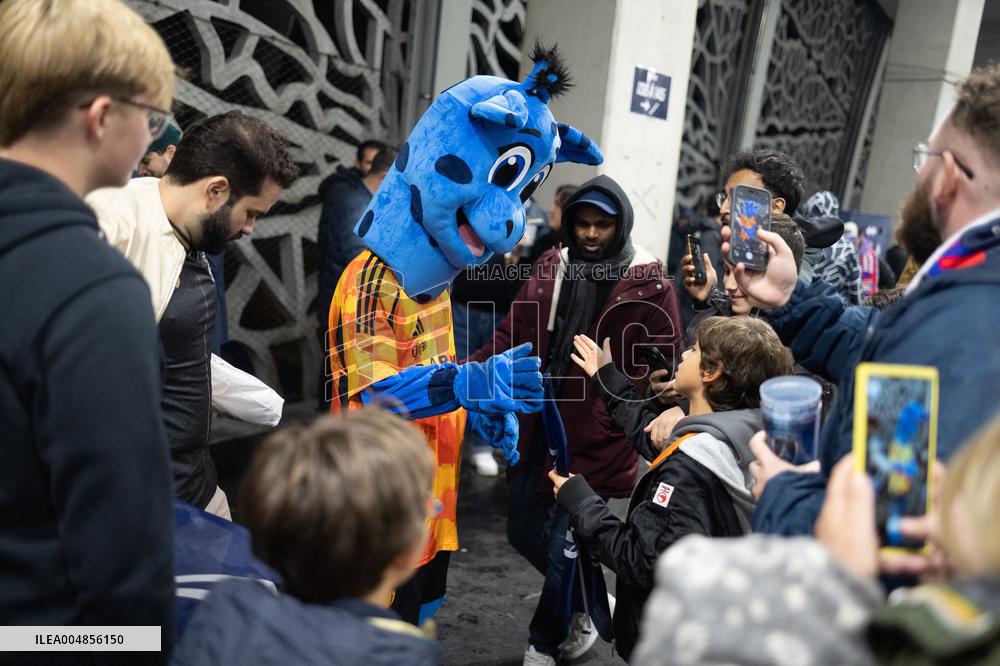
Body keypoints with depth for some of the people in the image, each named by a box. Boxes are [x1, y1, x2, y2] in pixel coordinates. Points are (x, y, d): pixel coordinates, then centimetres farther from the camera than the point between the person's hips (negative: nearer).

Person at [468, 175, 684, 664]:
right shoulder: (550, 270, 5)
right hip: (538, 426, 6)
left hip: (595, 438, -5)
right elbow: (512, 337, 6)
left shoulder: (649, 287, -8)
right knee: (524, 531, 16)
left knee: (563, 548, 2)